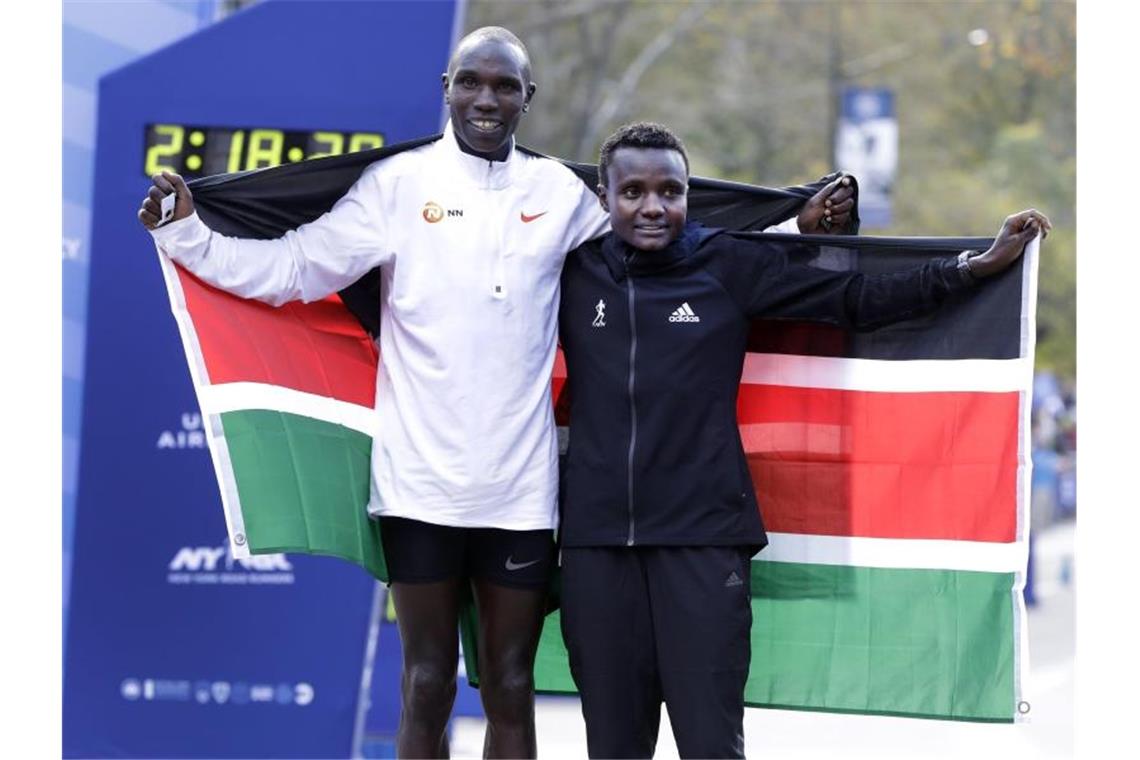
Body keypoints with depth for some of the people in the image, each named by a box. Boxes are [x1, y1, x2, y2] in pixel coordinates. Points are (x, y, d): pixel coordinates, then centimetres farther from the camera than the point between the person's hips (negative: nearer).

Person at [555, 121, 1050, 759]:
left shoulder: (731, 266, 3)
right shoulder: (574, 273, 7)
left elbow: (855, 301, 4)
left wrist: (977, 266, -1)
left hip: (703, 537, -2)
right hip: (596, 539, 2)